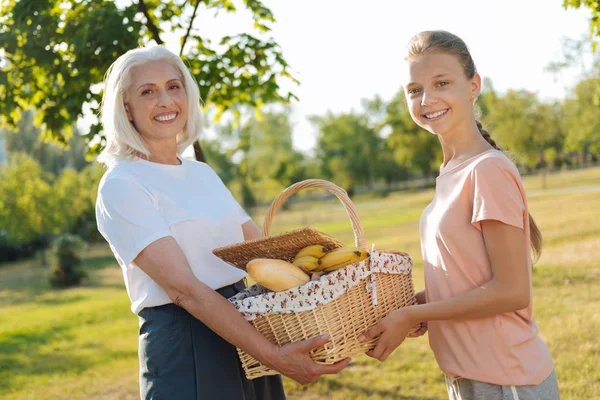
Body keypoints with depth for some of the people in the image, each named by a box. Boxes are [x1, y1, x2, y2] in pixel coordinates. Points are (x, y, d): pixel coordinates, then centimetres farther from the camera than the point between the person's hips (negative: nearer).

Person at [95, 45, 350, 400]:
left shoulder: (203, 173, 11)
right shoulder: (121, 185, -11)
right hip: (184, 349, -6)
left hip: (245, 331, 7)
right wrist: (273, 356, -27)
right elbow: (183, 288, -21)